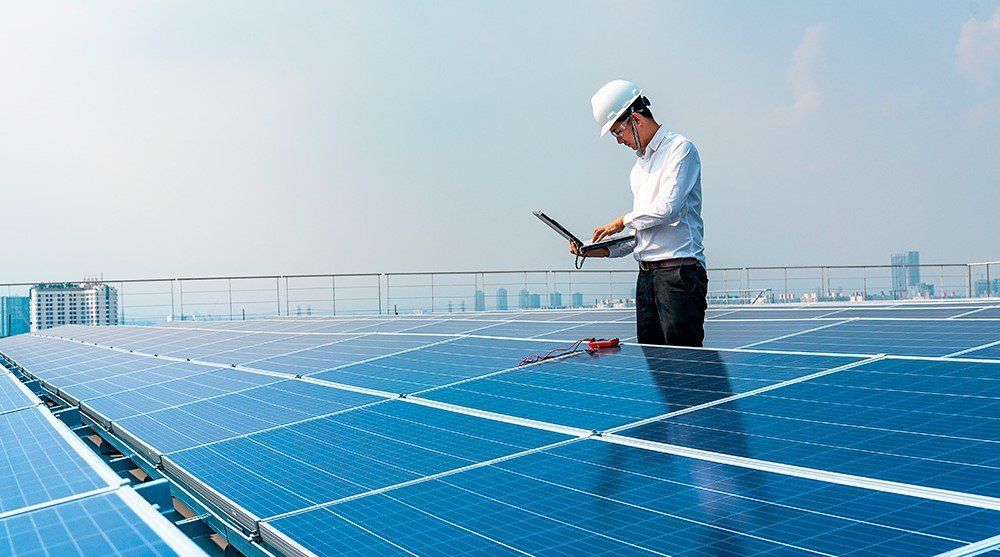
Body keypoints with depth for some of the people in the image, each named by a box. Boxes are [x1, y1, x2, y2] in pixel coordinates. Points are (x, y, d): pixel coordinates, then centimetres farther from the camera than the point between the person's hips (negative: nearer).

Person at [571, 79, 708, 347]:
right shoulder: (638, 167, 22)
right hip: (646, 275, 8)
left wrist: (624, 221, -1)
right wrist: (603, 250, 9)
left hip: (679, 272, -8)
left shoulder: (680, 148, -3)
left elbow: (667, 208, -15)